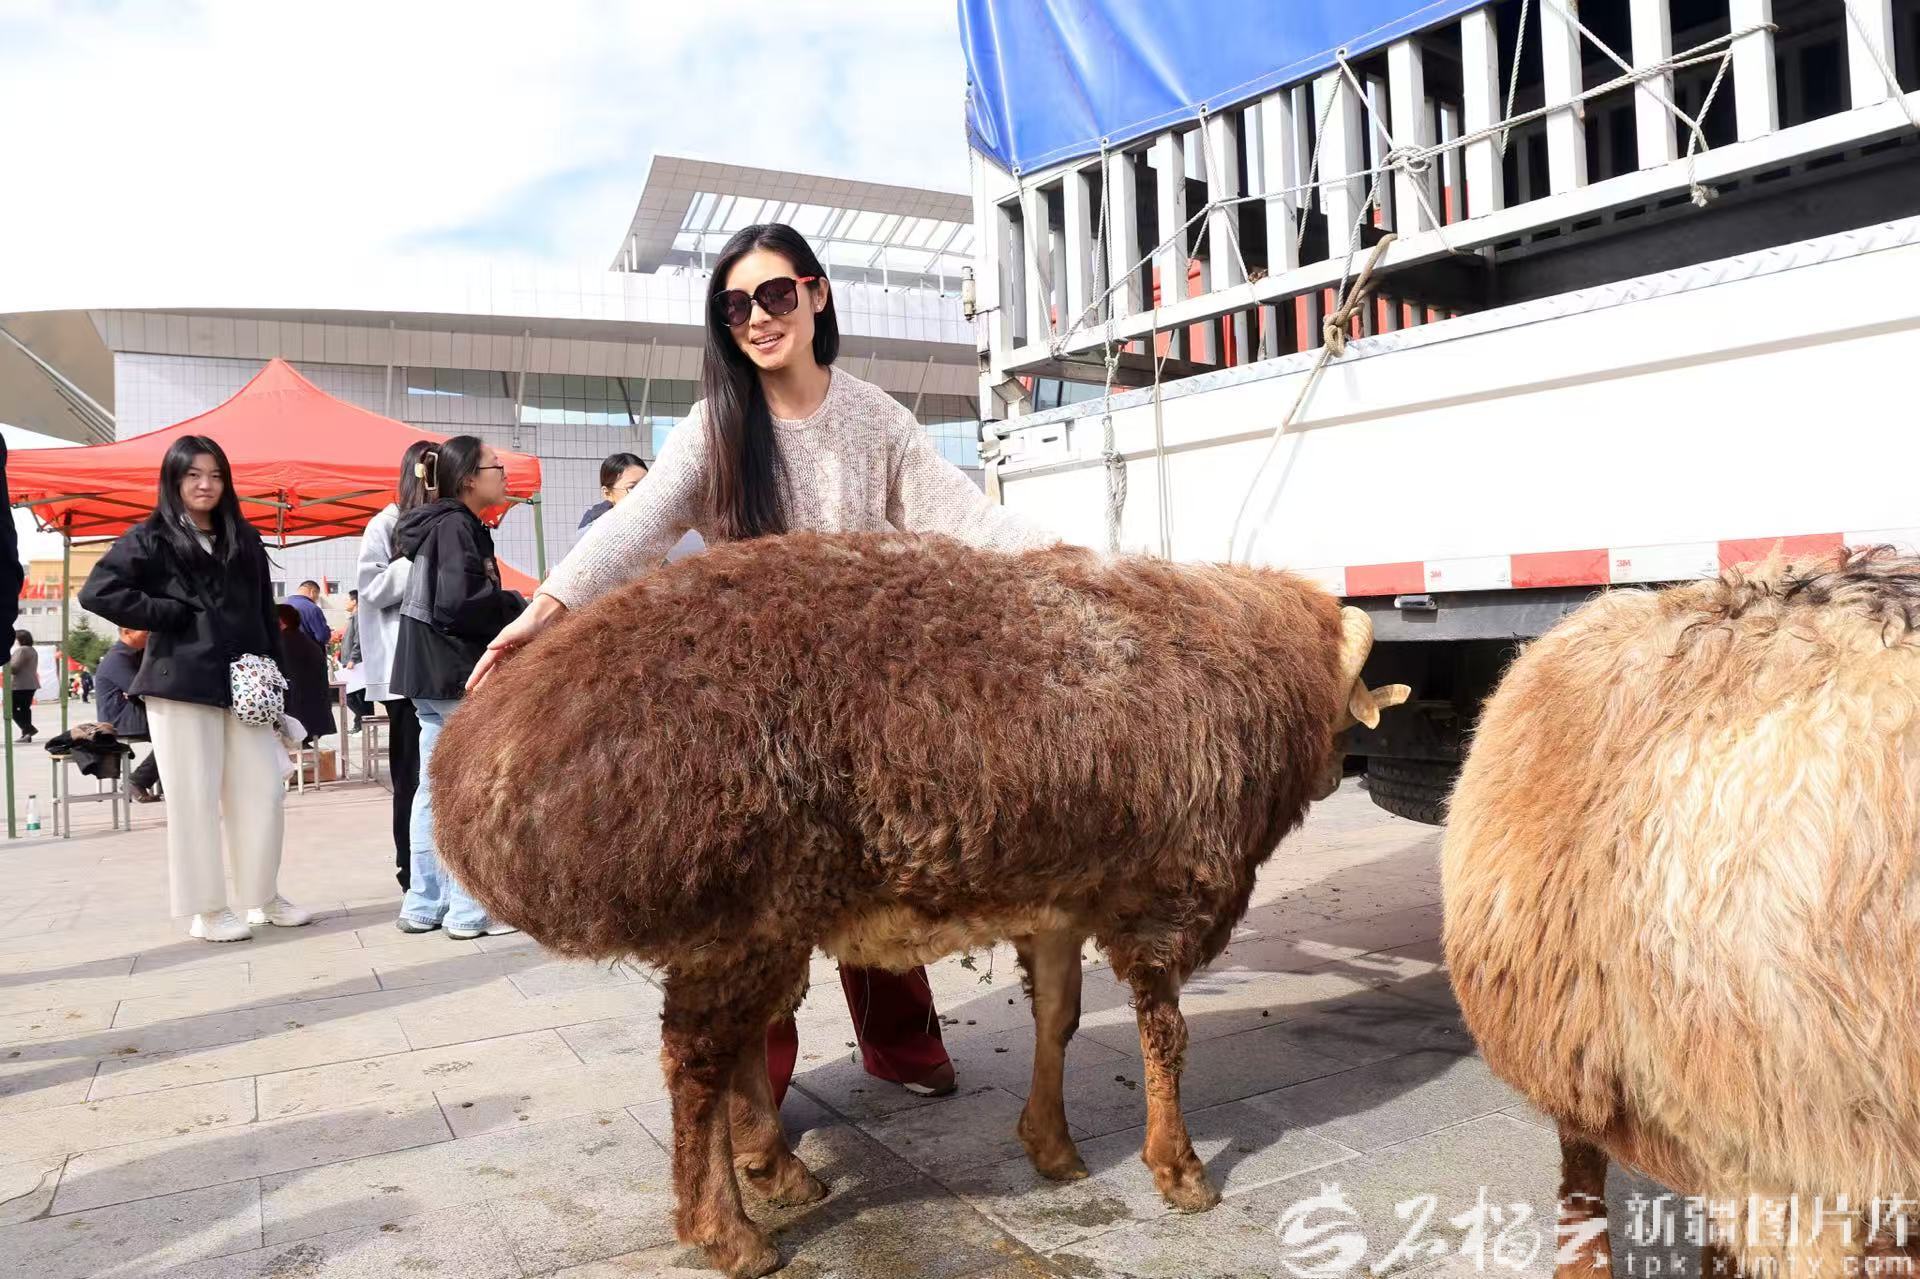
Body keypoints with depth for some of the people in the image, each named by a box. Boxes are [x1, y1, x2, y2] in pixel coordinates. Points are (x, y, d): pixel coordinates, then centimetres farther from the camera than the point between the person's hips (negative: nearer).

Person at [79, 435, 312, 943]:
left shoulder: (243, 540, 14)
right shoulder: (150, 539, 1)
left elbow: (265, 614, 14)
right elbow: (97, 592, -10)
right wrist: (172, 615, -10)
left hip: (245, 685, 4)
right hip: (182, 685, -4)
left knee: (264, 791, 3)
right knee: (195, 800, 1)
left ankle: (263, 897, 18)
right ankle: (206, 911, 11)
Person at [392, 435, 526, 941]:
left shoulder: (443, 525, 16)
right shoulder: (456, 527, -13)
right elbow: (460, 605, -24)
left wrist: (512, 608, 6)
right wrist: (519, 608, -10)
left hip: (434, 676, 10)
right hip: (457, 677, -10)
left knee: (435, 789, 12)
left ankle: (423, 905, 19)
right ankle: (469, 910, 1)